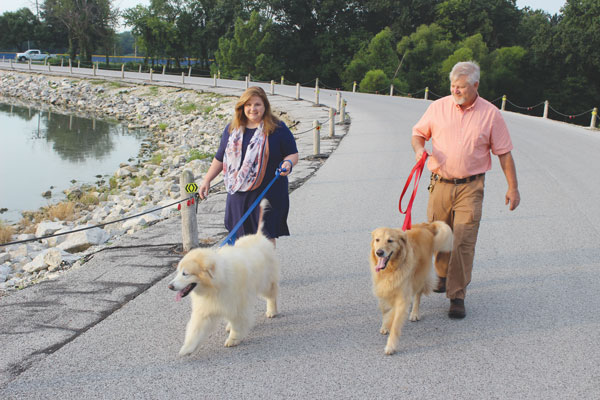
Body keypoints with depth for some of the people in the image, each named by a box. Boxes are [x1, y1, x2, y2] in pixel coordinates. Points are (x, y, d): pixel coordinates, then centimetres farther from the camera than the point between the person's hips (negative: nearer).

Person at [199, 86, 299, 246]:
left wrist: (288, 163, -22)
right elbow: (220, 158, 16)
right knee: (241, 234, 8)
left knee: (266, 235, 0)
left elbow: (293, 154, 1)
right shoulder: (232, 129, 8)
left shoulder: (278, 128, -3)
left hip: (268, 193, -3)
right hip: (238, 193, 4)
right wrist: (206, 180, 13)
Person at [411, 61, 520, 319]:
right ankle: (443, 275, 39)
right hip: (440, 184, 3)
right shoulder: (438, 107, 2)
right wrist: (418, 147, -11)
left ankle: (457, 296, 0)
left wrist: (513, 187, 2)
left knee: (464, 242, -7)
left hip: (470, 187, -2)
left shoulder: (490, 114, -2)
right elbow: (418, 133, 13)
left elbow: (504, 153, 3)